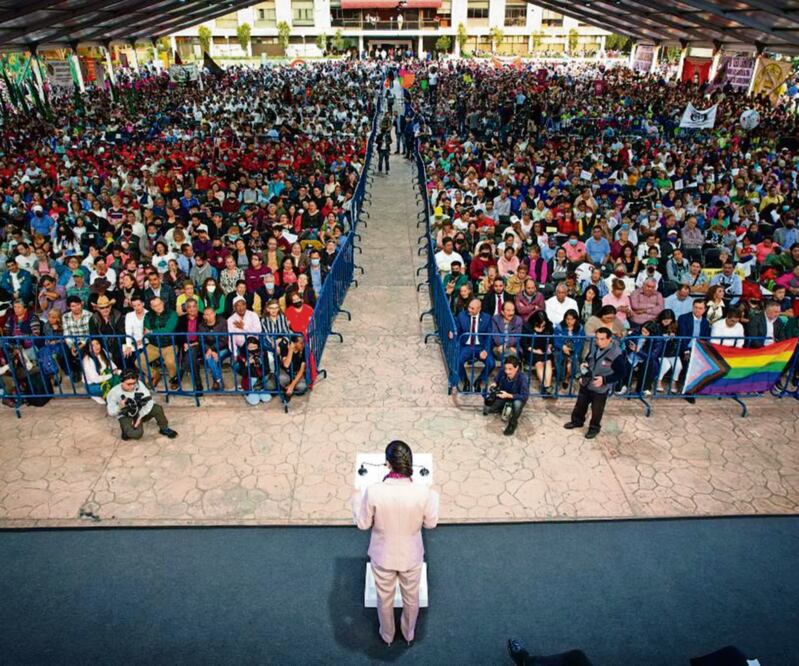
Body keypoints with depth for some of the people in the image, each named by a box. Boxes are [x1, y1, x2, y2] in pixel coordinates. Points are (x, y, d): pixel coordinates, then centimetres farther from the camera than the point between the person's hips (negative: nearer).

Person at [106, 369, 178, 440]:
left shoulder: (139, 384, -18)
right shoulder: (114, 392, -21)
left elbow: (149, 401, -18)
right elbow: (111, 412, -14)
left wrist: (140, 416, -25)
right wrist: (120, 407, -36)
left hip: (141, 411, 3)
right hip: (126, 416, -3)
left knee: (157, 409, -26)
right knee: (137, 433, -31)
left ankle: (164, 429, 1)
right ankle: (127, 431, 6)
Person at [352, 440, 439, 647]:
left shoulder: (373, 491, -30)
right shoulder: (422, 491, -27)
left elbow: (363, 524, -12)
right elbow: (431, 523, -9)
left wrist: (357, 498, 4)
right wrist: (433, 497, 6)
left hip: (383, 556, 0)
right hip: (411, 556, 1)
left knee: (384, 599, 29)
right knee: (411, 598, 30)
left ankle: (387, 635, 53)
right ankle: (409, 634, 55)